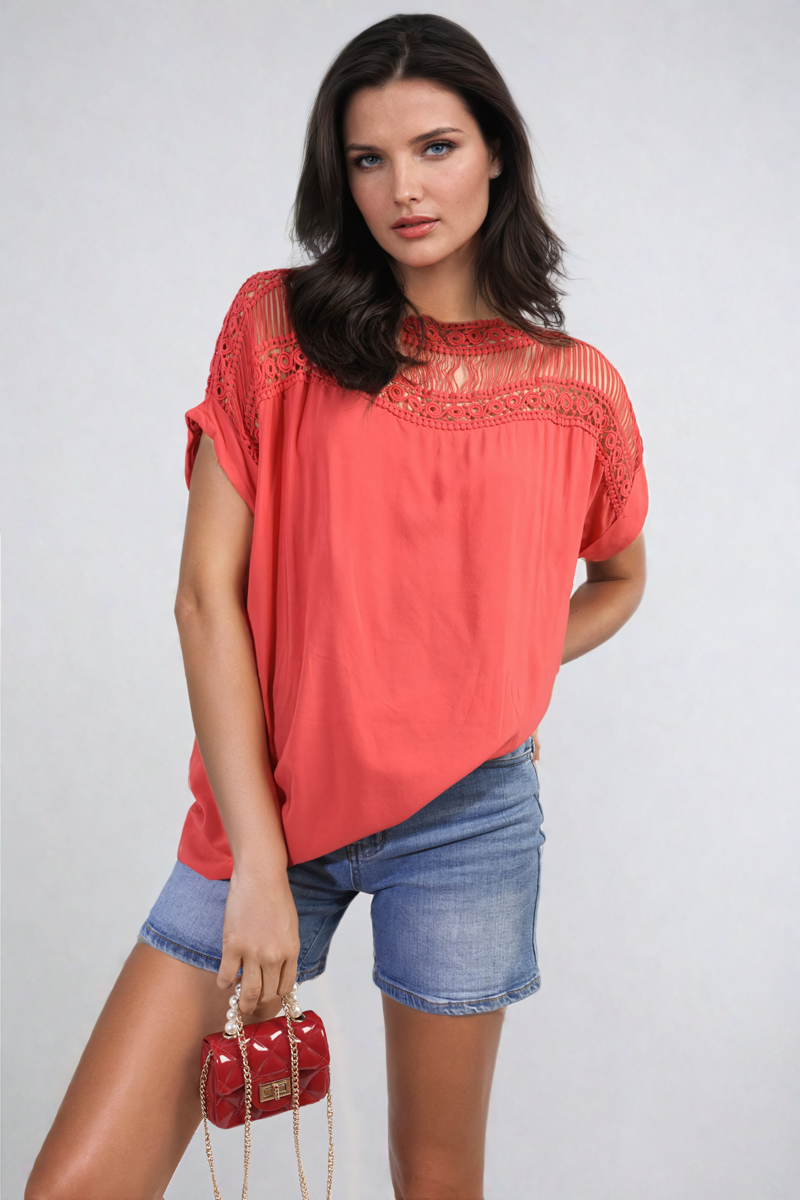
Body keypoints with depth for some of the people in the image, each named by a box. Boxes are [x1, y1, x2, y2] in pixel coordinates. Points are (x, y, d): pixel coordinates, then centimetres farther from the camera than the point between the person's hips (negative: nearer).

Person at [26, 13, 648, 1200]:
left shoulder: (576, 389, 2)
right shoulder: (277, 326, -1)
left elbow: (618, 580, 20)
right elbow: (208, 591, -6)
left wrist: (494, 676, 2)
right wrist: (258, 862, -10)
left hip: (467, 817, 1)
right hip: (270, 802, 0)